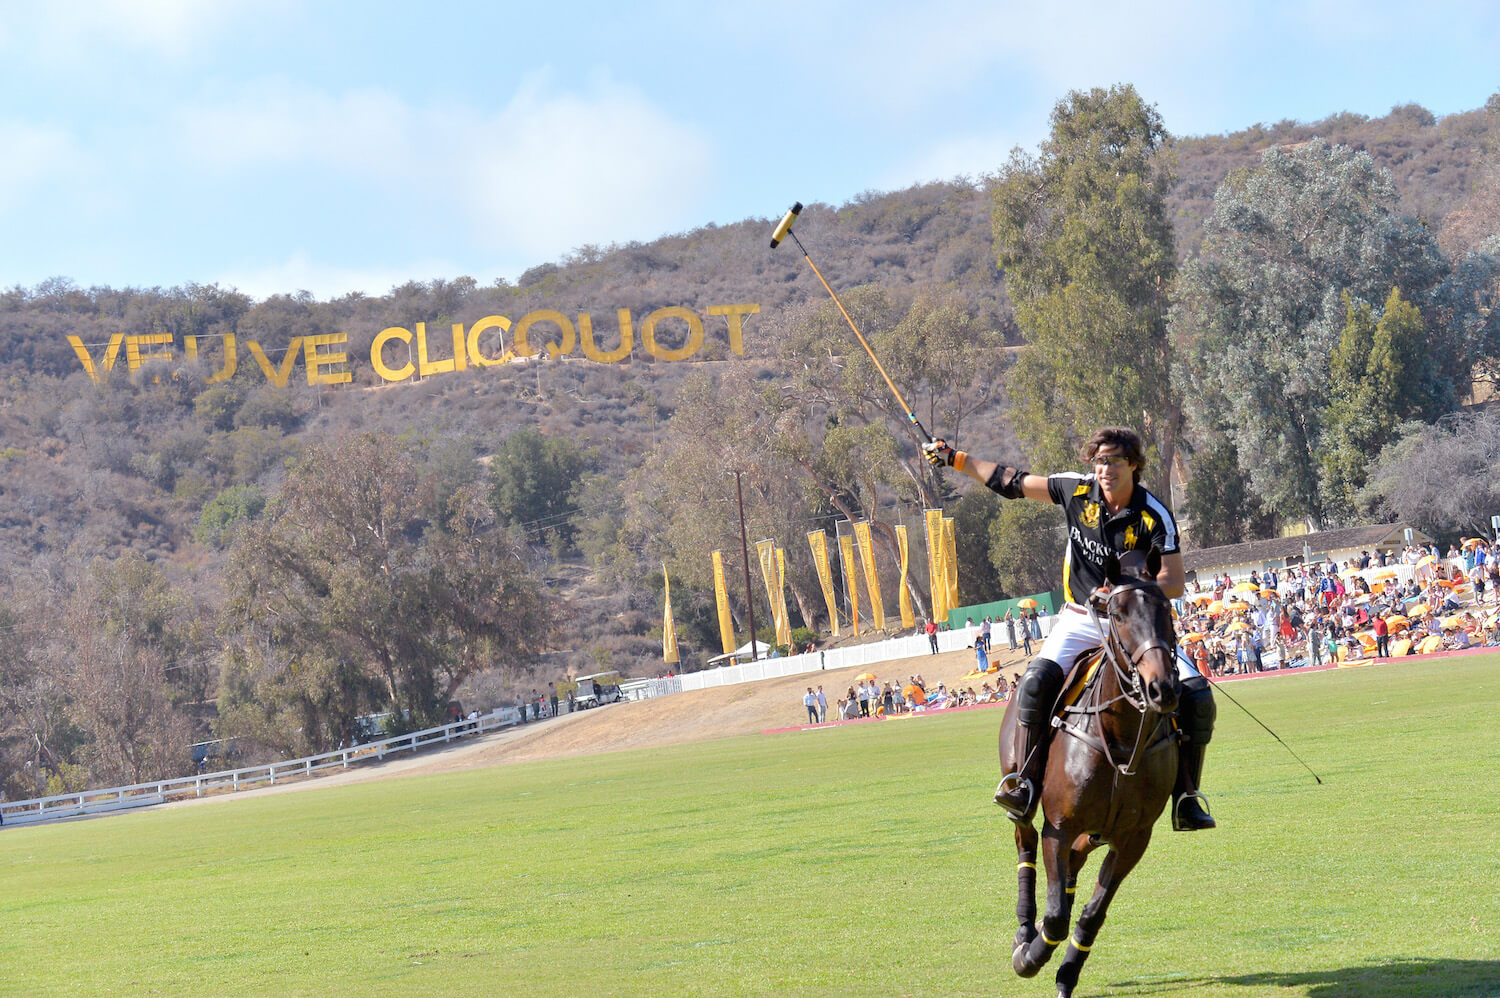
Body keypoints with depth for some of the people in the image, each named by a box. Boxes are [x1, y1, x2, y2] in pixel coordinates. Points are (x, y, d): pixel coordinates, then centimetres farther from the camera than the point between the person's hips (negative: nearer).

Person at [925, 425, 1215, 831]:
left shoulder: (1154, 516, -13)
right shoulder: (1077, 490, -4)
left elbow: (1175, 581, -16)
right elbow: (1014, 483, 7)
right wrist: (954, 458, 9)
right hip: (1081, 619, 1)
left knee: (1195, 694, -16)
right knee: (1037, 681, -27)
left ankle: (1186, 799, -4)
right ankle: (1026, 787, -21)